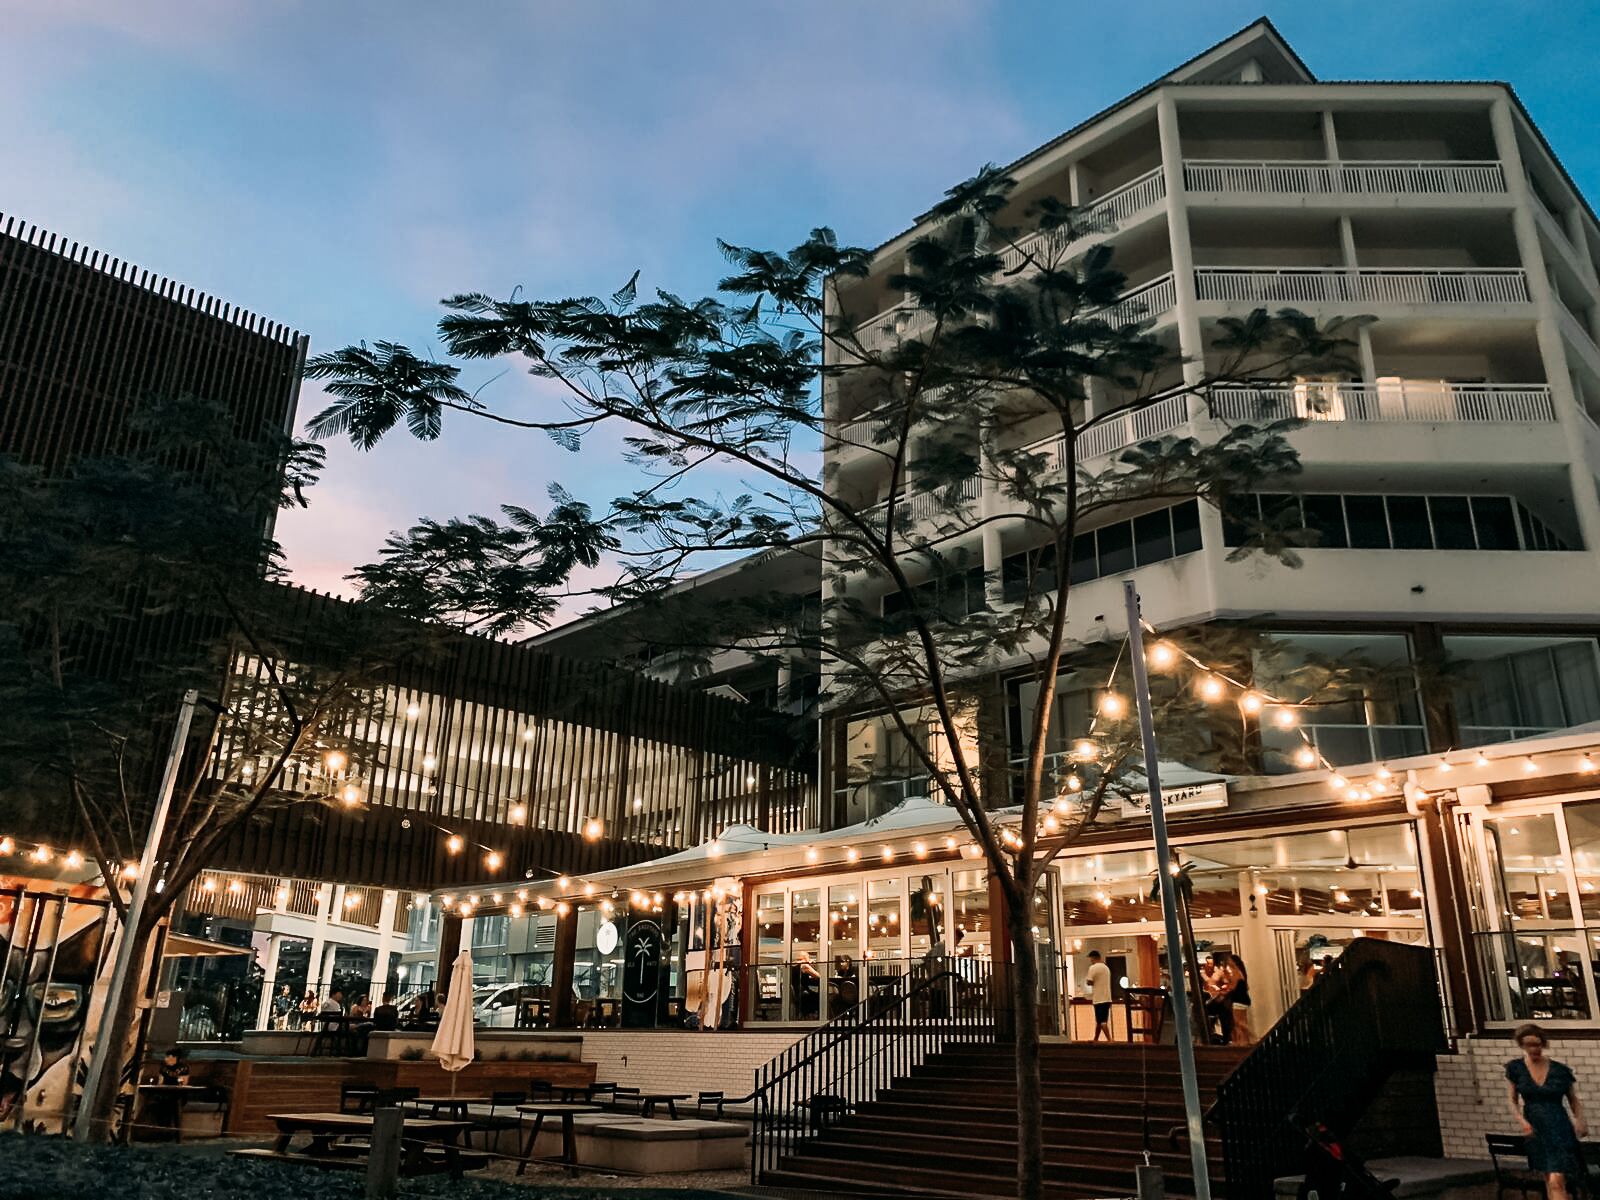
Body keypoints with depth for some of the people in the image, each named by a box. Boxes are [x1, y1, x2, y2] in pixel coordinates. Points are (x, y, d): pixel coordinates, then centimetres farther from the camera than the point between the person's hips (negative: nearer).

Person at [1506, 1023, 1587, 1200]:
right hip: (1535, 1129, 3)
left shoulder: (1561, 1070, -2)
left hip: (1560, 1129, -3)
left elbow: (1573, 1099, 9)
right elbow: (1513, 1101, 4)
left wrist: (1580, 1120, -8)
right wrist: (1522, 1121, -12)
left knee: (1556, 1182, -15)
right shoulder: (1515, 1068, 0)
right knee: (1549, 1181, 12)